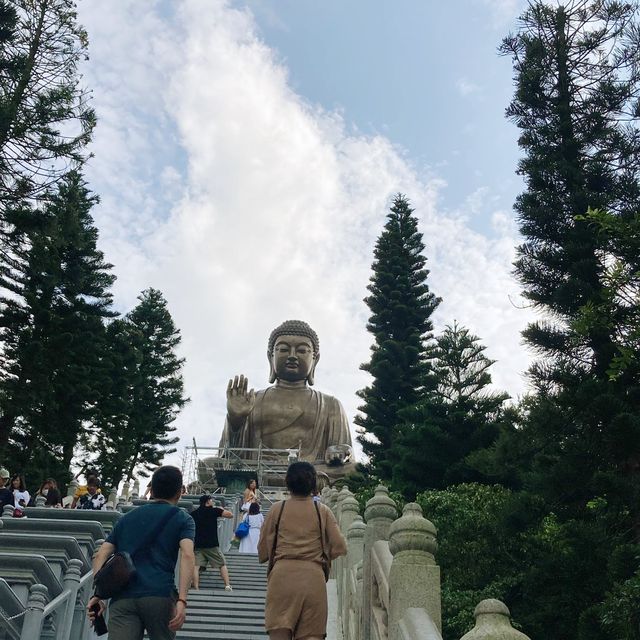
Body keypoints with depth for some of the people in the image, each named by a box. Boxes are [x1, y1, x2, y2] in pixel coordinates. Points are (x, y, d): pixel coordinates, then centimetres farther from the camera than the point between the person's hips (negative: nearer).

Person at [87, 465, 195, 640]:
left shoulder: (127, 518, 24)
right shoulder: (182, 518, 12)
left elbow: (100, 555, 14)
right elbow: (187, 555, -6)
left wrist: (97, 595, 9)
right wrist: (182, 600, -13)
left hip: (122, 598, 2)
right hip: (160, 596, -2)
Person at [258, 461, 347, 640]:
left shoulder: (277, 509, 6)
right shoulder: (322, 511, 6)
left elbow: (262, 553, 8)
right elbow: (340, 548, 1)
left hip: (282, 575, 0)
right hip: (313, 577, 0)